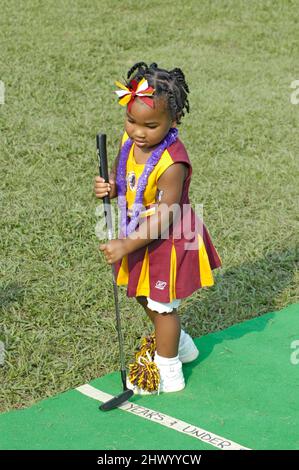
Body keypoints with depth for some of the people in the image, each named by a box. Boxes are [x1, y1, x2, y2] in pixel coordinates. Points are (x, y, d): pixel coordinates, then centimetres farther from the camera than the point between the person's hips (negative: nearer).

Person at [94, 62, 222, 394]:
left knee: (161, 304, 7)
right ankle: (179, 344, 50)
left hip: (167, 242, -8)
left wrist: (127, 245, -32)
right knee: (146, 297, 25)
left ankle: (168, 373, 27)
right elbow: (120, 175, 9)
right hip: (140, 236, 8)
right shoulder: (129, 141, -9)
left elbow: (164, 217, -30)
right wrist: (109, 187, -15)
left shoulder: (172, 164, -32)